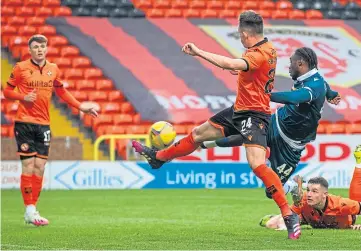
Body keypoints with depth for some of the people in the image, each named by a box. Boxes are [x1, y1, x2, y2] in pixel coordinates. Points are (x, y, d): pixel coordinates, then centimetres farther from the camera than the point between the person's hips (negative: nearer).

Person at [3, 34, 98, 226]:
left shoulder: (53, 69, 9)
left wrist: (80, 106, 17)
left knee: (40, 167, 3)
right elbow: (7, 91, 2)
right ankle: (29, 210, -5)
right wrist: (23, 97, -16)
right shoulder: (21, 68, -3)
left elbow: (61, 92, 23)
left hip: (43, 124, 4)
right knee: (28, 165, -8)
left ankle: (33, 208, 11)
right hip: (24, 123, -4)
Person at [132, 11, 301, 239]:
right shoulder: (266, 48, 7)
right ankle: (158, 157, 45)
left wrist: (198, 52, -34)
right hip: (239, 111, 10)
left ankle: (290, 216, -22)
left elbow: (231, 64, -39)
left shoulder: (259, 53, -23)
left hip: (254, 116, -10)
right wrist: (239, 70, 20)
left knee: (257, 165, -25)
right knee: (198, 134, 23)